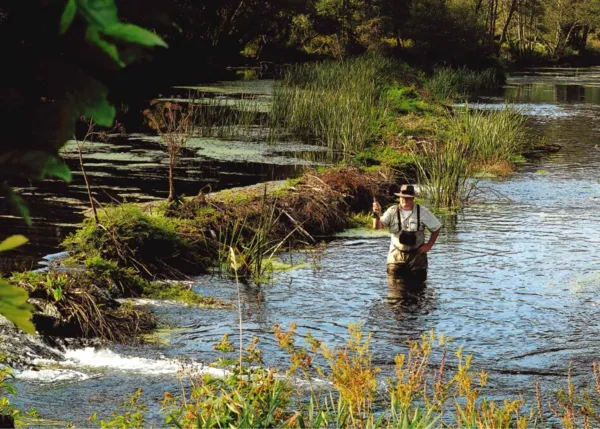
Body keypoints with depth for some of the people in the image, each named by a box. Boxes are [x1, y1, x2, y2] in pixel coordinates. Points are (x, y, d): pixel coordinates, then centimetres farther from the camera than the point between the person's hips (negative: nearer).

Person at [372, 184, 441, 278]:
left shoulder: (422, 212, -6)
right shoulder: (392, 211, -6)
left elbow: (436, 227, 3)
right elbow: (378, 226, -17)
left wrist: (429, 245, -5)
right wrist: (377, 214, -37)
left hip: (417, 255, 0)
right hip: (396, 256, 1)